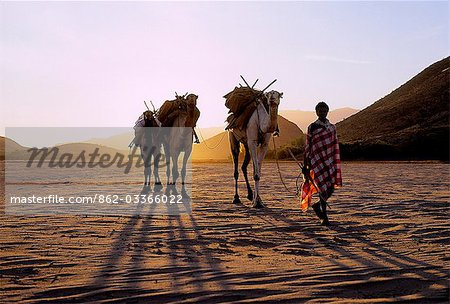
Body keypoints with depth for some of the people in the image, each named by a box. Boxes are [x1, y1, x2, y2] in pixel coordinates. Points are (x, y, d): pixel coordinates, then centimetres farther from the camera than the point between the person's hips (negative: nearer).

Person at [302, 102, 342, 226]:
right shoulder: (312, 127, 1)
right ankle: (324, 216, 7)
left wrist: (336, 164, 11)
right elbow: (307, 147, 1)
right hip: (317, 161, -4)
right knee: (323, 187, -8)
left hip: (330, 161, 4)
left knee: (331, 187, 2)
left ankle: (317, 205, 30)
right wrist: (305, 165, -1)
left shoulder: (332, 127, 13)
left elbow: (335, 147, 14)